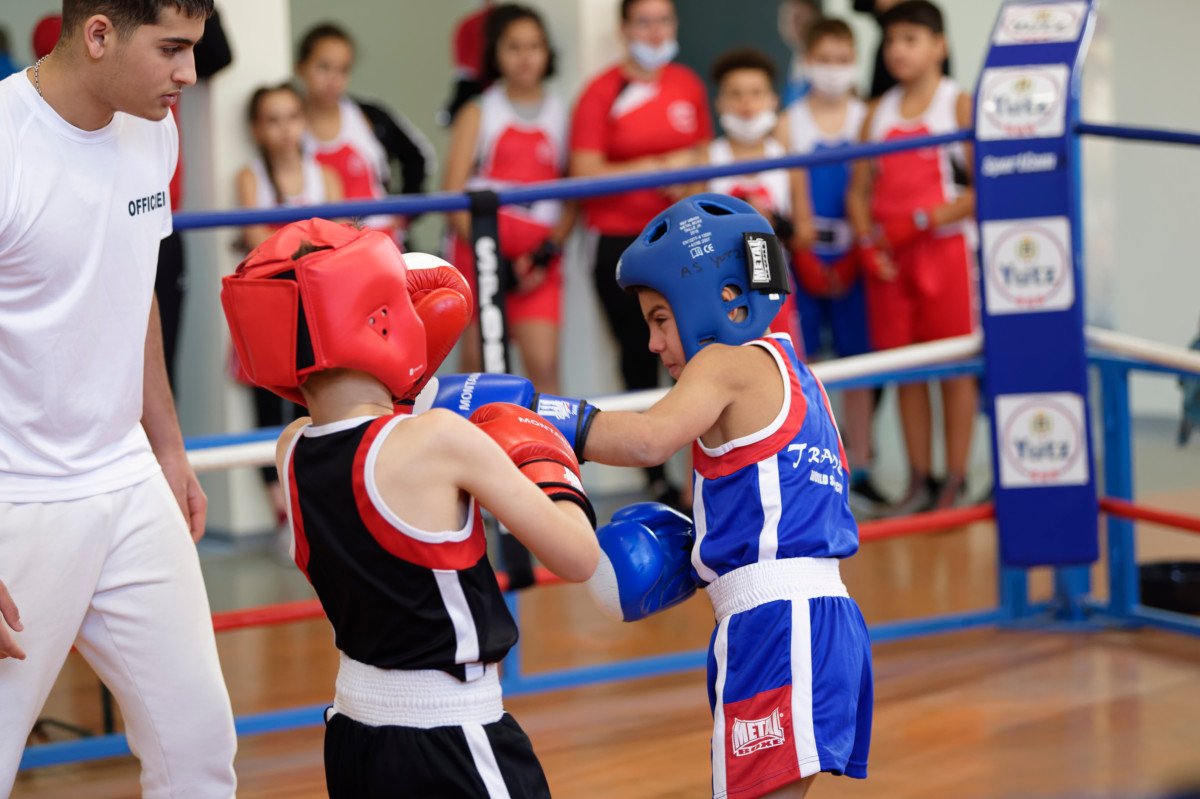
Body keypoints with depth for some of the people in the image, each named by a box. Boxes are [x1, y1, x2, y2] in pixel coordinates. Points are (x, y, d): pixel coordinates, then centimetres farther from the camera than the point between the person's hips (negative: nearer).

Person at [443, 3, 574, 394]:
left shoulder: (561, 116, 9)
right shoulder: (479, 114, 6)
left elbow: (572, 200, 7)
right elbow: (454, 195, 0)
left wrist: (549, 252, -7)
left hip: (538, 258, 1)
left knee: (543, 364, -11)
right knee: (478, 362, 1)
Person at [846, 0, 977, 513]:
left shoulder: (959, 105, -2)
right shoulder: (879, 112, 12)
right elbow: (859, 188, 10)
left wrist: (923, 221, -17)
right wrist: (867, 242, -6)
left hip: (945, 246, -4)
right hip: (888, 257, 5)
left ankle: (955, 482, 4)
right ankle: (919, 482, 13)